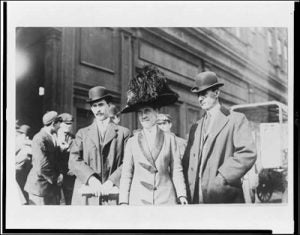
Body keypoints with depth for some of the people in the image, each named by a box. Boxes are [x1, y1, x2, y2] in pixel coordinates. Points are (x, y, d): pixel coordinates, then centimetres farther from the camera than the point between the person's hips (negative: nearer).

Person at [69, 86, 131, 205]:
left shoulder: (123, 133, 12)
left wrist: (111, 181, -13)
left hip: (113, 194, -1)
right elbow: (74, 161, 4)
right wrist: (91, 179, -12)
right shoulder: (82, 133, 17)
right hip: (85, 196, 1)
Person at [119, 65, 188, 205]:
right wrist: (124, 202, -1)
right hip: (139, 199, 0)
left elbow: (176, 170, 6)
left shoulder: (169, 139, 7)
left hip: (166, 198, 0)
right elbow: (126, 175, 7)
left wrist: (182, 195, -4)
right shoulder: (132, 142, 7)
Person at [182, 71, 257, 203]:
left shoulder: (236, 120, 1)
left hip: (224, 197, -5)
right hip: (196, 198, 5)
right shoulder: (195, 128, 18)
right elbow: (187, 162, 16)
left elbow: (248, 153, -13)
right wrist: (188, 192, 1)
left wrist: (221, 179, -17)